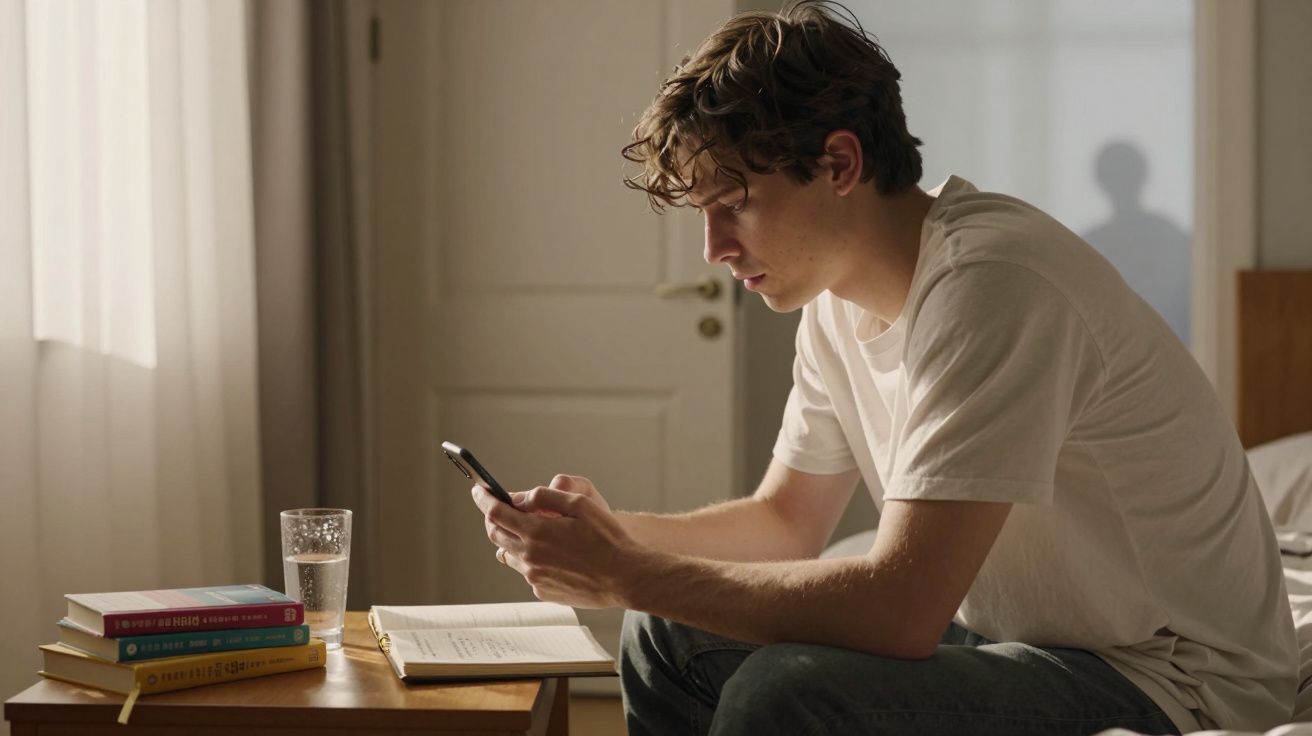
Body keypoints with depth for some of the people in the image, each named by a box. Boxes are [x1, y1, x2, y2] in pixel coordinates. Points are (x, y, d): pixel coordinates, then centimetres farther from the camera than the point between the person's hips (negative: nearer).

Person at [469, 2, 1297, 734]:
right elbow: (787, 519, 15)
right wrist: (615, 535, -3)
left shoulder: (991, 285, -26)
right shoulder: (840, 299, 3)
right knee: (669, 635, 9)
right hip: (1010, 634, 9)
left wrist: (626, 575, -23)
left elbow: (899, 609, -31)